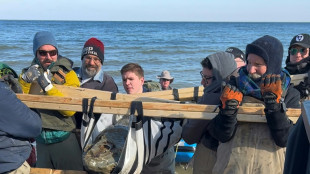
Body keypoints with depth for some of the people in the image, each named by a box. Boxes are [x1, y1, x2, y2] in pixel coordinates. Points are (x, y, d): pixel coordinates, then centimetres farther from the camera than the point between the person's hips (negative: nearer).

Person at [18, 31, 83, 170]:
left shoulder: (67, 74, -5)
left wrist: (48, 86, -25)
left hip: (65, 140, -3)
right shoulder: (29, 73, 5)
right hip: (41, 141, 4)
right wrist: (25, 79, -20)